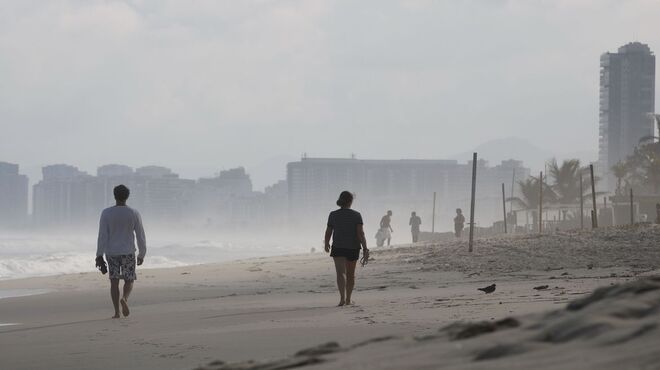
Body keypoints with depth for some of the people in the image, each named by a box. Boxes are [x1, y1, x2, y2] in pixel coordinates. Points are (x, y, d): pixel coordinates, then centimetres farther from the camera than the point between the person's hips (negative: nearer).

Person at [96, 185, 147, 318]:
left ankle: (116, 312, 1)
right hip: (128, 252, 0)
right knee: (129, 281, 10)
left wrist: (99, 255, -5)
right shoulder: (134, 214, -3)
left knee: (114, 281, 7)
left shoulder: (106, 213, -5)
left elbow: (102, 235, -8)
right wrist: (142, 254, 11)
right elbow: (140, 236, 1)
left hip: (111, 253, 0)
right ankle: (124, 298, -21)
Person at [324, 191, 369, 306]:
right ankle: (348, 299, 28)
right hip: (353, 248, 1)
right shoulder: (356, 215, -6)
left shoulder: (333, 215, -3)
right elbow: (361, 233, -14)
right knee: (351, 274, 18)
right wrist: (365, 249, -14)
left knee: (341, 273, -12)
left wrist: (326, 244, 22)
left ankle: (342, 298, -33)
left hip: (338, 248, -1)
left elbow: (328, 233, 4)